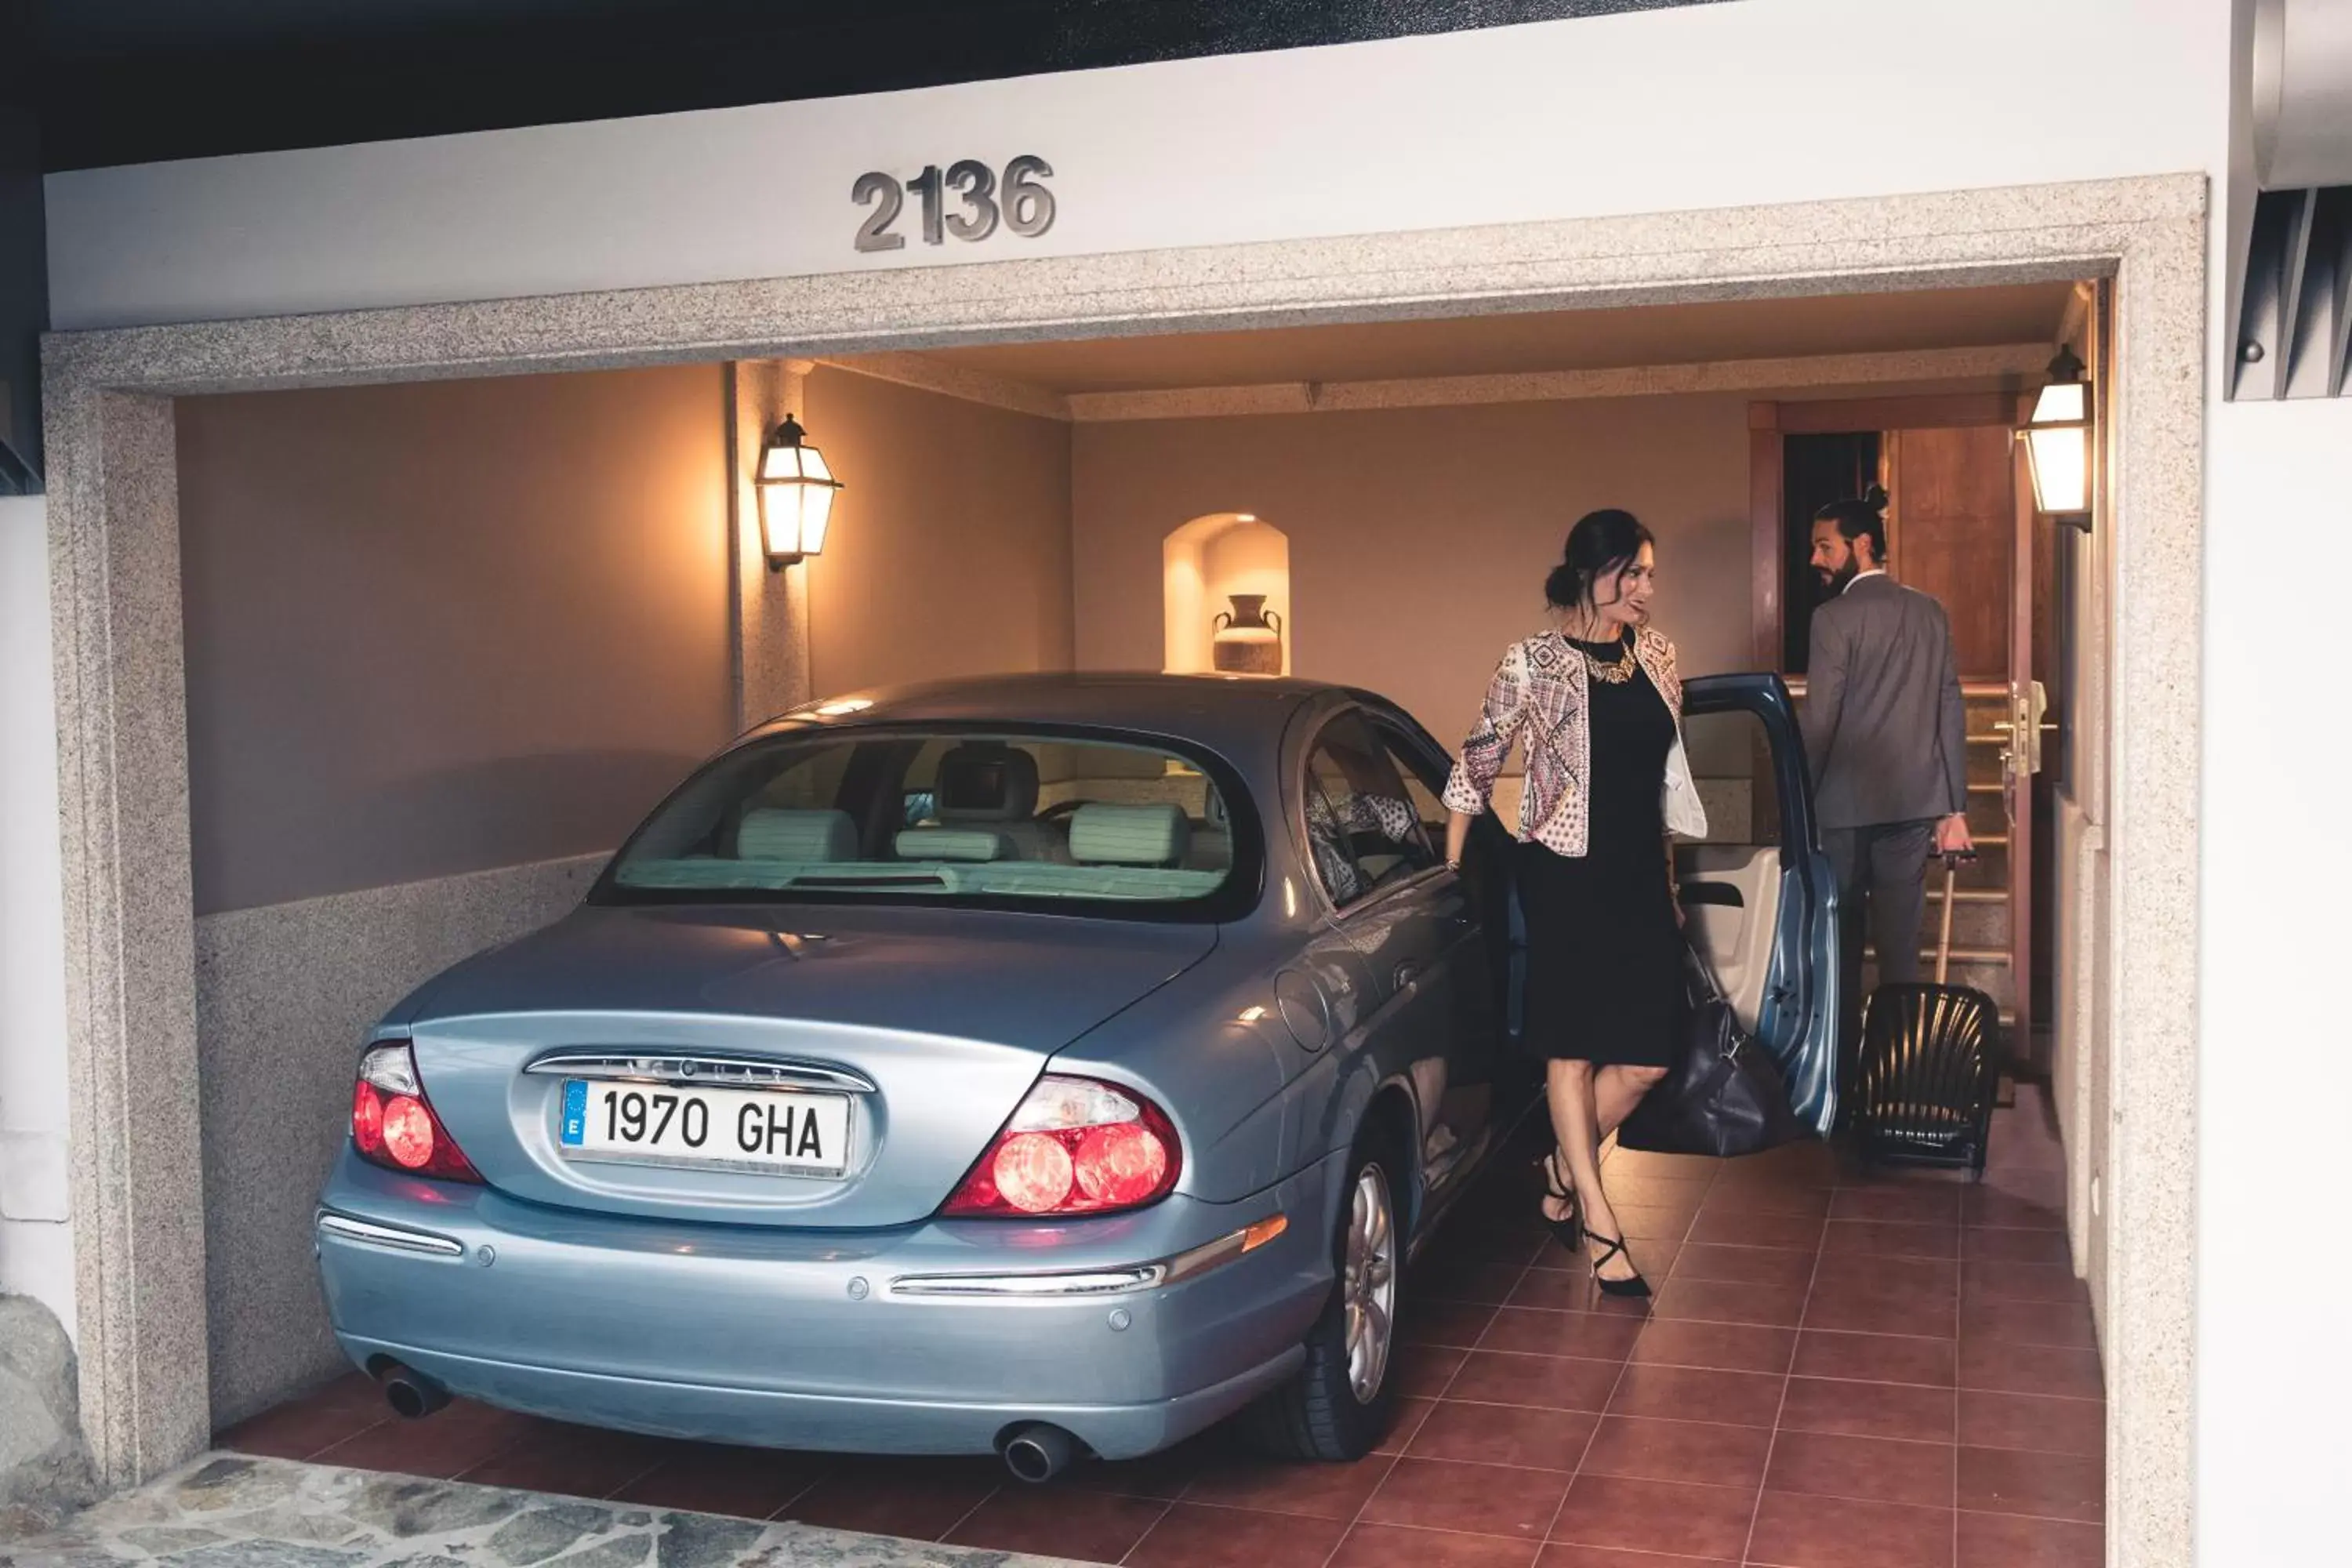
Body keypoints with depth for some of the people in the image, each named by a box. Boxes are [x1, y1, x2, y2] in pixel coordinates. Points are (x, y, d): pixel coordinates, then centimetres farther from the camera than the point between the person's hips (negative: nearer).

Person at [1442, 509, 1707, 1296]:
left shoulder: (1656, 655, 8)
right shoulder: (1533, 663, -7)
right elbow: (1476, 767, -2)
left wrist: (1669, 877, 18)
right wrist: (1450, 870, -1)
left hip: (1640, 876, 5)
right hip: (1566, 875, -5)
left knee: (1646, 1055, 3)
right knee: (1573, 1047, 4)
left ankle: (1565, 1173, 26)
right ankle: (1599, 1220, 12)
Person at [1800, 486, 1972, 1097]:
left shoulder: (1835, 616, -10)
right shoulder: (1929, 612, 8)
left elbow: (1819, 722, -13)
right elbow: (1951, 713, 7)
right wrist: (1954, 808, 9)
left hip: (1846, 804, -5)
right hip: (1915, 802, 5)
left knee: (1840, 944, 5)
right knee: (1901, 943, 9)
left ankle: (1842, 1069, 10)